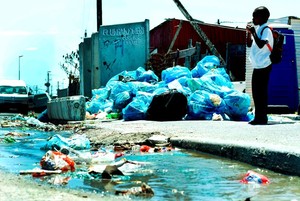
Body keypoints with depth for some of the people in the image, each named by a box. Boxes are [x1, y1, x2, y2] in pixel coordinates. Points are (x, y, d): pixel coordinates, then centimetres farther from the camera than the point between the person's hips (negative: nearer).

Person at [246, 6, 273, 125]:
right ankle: (258, 117, 18)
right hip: (257, 66, 9)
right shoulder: (257, 29, 14)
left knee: (261, 92, -6)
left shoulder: (266, 30, -11)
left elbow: (261, 44, -25)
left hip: (264, 67, -9)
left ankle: (262, 118, -1)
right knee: (256, 92, 11)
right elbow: (249, 44, 19)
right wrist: (249, 33, 5)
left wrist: (253, 32, -19)